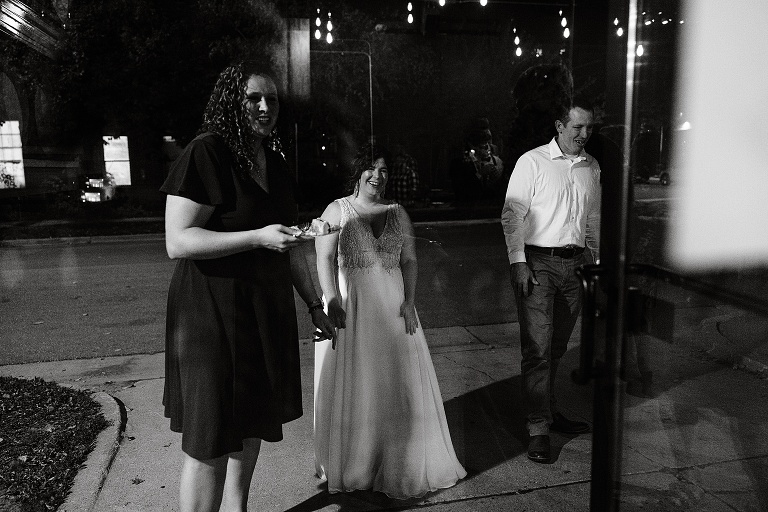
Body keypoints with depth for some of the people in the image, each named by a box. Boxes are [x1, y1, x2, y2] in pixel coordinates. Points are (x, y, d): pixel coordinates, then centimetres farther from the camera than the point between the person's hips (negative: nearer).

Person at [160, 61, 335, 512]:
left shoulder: (276, 166, 13)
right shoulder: (205, 154, -11)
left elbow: (291, 247, 18)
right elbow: (178, 242, -18)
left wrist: (314, 304, 18)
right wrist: (258, 237, -24)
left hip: (267, 310, 8)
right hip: (214, 309, -7)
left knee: (252, 422, 16)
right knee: (211, 440, -1)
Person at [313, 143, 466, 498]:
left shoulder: (398, 213, 10)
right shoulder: (338, 210, 0)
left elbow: (409, 260, 7)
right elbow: (324, 258, -7)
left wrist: (409, 302, -5)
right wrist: (332, 302, -18)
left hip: (392, 305, 3)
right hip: (350, 305, -3)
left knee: (398, 381, 8)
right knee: (352, 382, 4)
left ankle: (399, 461, 25)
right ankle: (351, 465, 22)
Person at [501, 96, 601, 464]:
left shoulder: (592, 167, 13)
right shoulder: (532, 162, -4)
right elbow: (511, 215, -7)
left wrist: (594, 258, 18)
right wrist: (518, 262, -14)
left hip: (574, 263, 5)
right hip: (537, 261, -5)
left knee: (556, 346, 13)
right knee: (537, 347, -7)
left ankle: (549, 411, 28)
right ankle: (539, 430, 1)